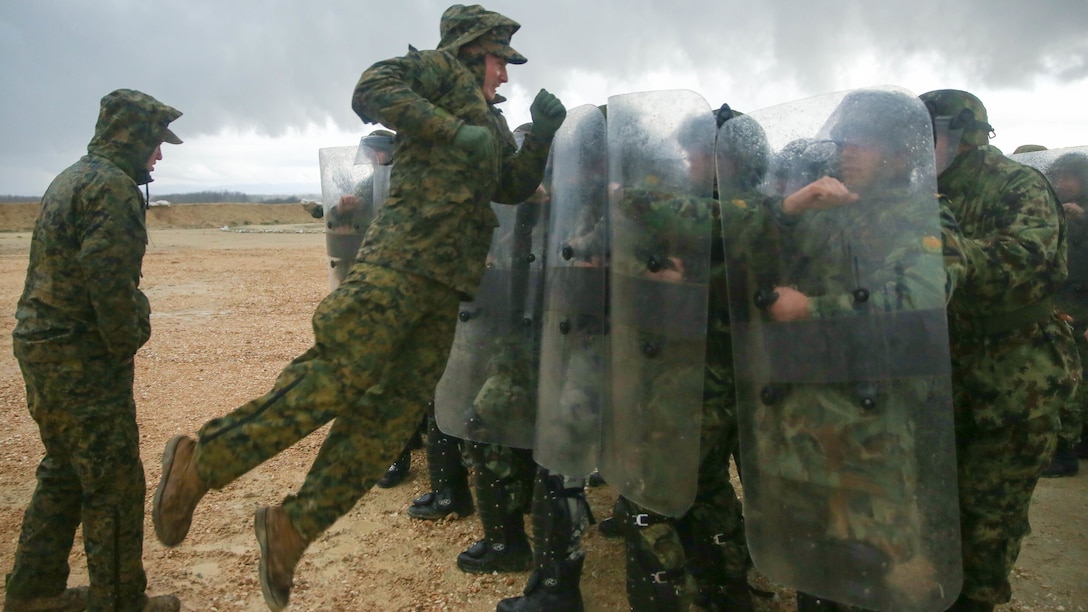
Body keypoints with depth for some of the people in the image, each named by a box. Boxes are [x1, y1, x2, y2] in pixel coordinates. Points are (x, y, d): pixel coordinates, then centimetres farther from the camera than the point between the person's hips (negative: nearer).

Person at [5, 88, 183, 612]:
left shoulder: (70, 179, 17)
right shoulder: (113, 186, -15)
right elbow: (107, 278, -25)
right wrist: (126, 346, -14)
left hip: (39, 347, 10)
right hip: (82, 358, -10)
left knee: (65, 473, 21)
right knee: (115, 484, 0)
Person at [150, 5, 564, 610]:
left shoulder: (491, 122, 31)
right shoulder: (442, 69, 8)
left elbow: (517, 187, 28)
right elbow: (372, 90, -8)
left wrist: (543, 133, 16)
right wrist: (455, 131, -12)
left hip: (444, 287, 9)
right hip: (403, 257, -8)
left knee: (394, 412, 0)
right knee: (341, 374, -19)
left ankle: (294, 526, 5)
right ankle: (201, 461, -6)